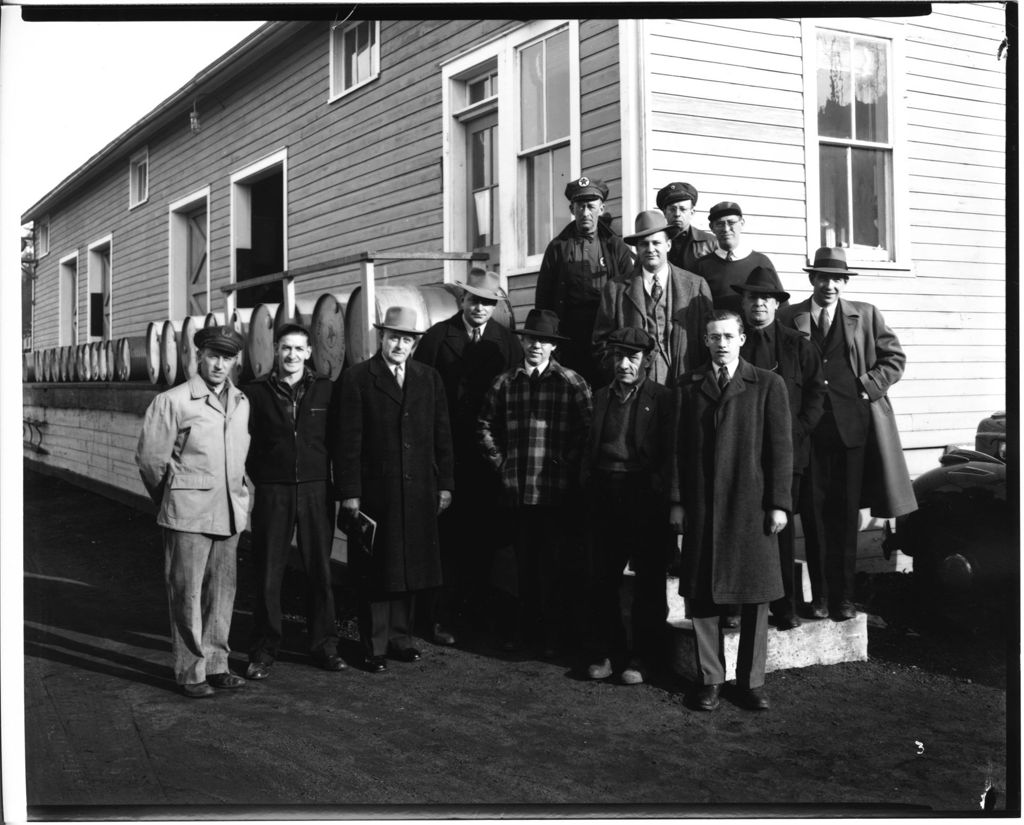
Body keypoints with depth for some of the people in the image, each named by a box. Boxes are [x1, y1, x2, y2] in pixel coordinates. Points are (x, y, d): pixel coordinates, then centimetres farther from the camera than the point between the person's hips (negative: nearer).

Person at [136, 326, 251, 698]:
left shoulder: (242, 403, 8)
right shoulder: (172, 402, -6)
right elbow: (149, 457, -1)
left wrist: (237, 495, 15)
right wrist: (172, 499, 8)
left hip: (229, 512, 5)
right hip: (187, 513, -5)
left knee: (222, 591, 9)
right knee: (187, 592, 0)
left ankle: (216, 664, 21)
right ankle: (191, 671, 10)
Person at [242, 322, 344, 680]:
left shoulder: (325, 390, 4)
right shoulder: (256, 392, 1)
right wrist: (259, 477, -4)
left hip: (316, 491, 1)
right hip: (272, 493, -1)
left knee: (320, 570, 7)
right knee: (268, 573, 4)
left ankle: (324, 645, 20)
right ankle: (263, 650, 15)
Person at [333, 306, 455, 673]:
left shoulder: (429, 378, 11)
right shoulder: (357, 378, -2)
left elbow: (442, 435, 11)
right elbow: (347, 440, -5)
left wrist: (445, 484, 6)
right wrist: (349, 493, -10)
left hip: (419, 492, 4)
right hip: (374, 491, -4)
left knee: (411, 569, 10)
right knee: (375, 573, 3)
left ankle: (401, 638, 23)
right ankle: (374, 646, 12)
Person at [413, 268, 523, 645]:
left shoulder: (507, 341, 6)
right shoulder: (437, 337, -1)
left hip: (489, 455, 2)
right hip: (446, 455, -2)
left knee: (484, 539, 9)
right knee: (448, 539, 0)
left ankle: (478, 611, 23)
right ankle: (441, 618, 7)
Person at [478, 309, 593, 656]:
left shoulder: (572, 383, -2)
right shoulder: (505, 382, 8)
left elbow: (588, 430, -4)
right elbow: (485, 426, 17)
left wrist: (567, 465, -6)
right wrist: (501, 462, 10)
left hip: (557, 493, -3)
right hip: (517, 491, 3)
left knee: (553, 565, 3)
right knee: (522, 563, 11)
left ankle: (550, 634, 14)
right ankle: (521, 627, 24)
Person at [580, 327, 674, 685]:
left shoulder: (662, 398, 0)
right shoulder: (601, 397, 14)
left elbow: (670, 454, -4)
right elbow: (590, 449, 16)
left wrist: (658, 491, -13)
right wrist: (588, 485, 5)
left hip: (646, 497, -4)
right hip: (605, 496, 4)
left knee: (648, 581, 3)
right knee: (601, 578, 6)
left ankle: (642, 657, 12)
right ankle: (607, 652, 18)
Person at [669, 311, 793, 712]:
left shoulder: (768, 385, 4)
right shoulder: (689, 386, 11)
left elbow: (780, 448, 0)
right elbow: (679, 447, 9)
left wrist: (779, 503, -5)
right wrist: (677, 501, 4)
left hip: (752, 506, -2)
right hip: (702, 506, 2)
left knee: (755, 597, 4)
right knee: (701, 596, 4)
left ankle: (751, 681, 15)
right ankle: (710, 679, 16)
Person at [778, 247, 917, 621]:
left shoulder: (866, 315, 8)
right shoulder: (788, 318, 6)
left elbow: (894, 358, 12)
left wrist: (869, 386, -2)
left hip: (853, 425, 0)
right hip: (807, 427, 0)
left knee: (846, 514, 3)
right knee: (814, 514, 3)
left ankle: (843, 596, 11)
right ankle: (819, 595, 10)